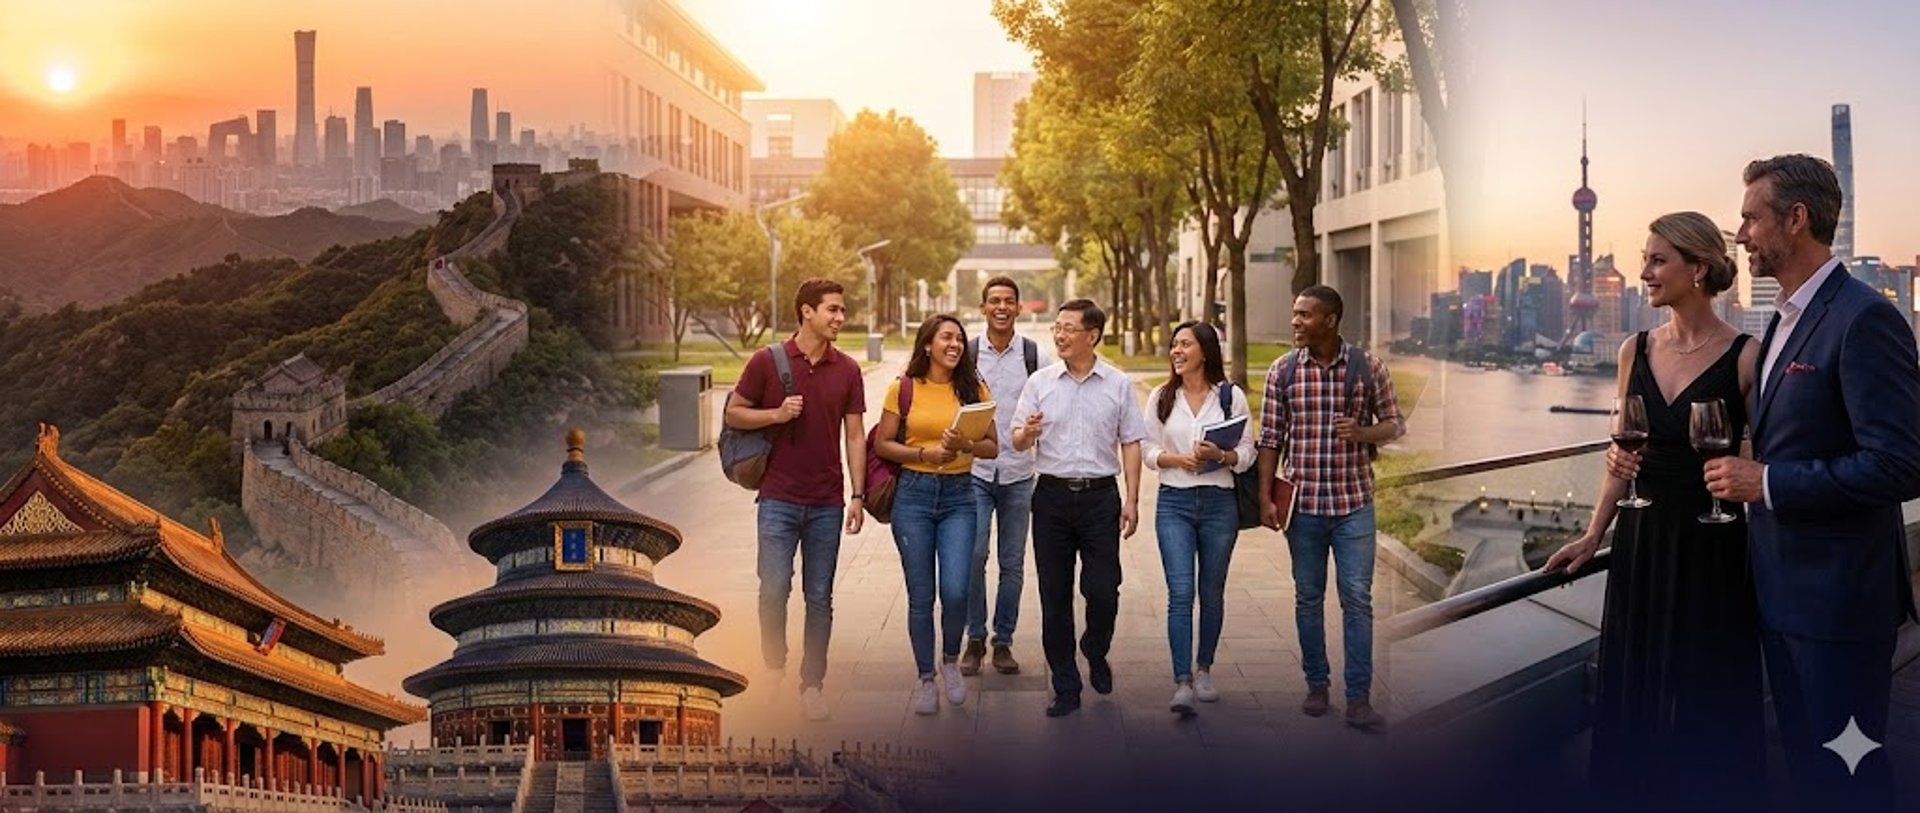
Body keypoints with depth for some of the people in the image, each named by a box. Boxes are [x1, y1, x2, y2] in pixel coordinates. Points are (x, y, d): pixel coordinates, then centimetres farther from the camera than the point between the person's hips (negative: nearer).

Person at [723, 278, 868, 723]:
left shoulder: (848, 371, 5)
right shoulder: (768, 361, -2)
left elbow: (854, 436, 7)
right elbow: (734, 414, 4)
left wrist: (858, 495, 1)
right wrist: (777, 414, -13)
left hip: (827, 503, 2)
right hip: (779, 498, -2)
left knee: (819, 597, 6)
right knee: (774, 589, -7)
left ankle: (812, 683, 17)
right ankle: (774, 669, 15)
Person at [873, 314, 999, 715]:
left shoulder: (974, 389, 4)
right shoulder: (904, 389, 0)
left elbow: (992, 446, 4)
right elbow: (882, 444, 3)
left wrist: (964, 445, -16)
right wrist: (924, 454, -11)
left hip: (958, 496, 1)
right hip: (913, 493, 0)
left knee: (955, 591, -11)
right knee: (921, 596, 3)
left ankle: (951, 660, 17)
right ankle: (926, 679, 19)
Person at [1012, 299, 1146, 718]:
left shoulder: (1119, 384, 4)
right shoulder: (1040, 382, 5)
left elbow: (1130, 444, 6)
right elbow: (1018, 441, 5)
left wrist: (1132, 501, 0)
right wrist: (1028, 433, -20)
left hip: (1100, 495, -1)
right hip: (1052, 496, 1)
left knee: (1103, 590, -4)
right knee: (1054, 594, 4)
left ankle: (1095, 652, 28)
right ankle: (1065, 687, 13)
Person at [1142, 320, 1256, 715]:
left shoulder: (1231, 396, 1)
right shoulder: (1161, 398, 6)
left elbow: (1247, 453, 1)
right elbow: (1149, 450, 6)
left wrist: (1221, 455, -19)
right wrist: (1177, 459, -12)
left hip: (1219, 503, 0)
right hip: (1174, 503, 0)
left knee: (1212, 593, 10)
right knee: (1180, 593, -10)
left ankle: (1204, 671, 27)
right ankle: (1182, 682, -12)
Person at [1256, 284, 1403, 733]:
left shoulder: (1367, 366, -3)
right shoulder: (1282, 371, -1)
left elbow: (1394, 424, 5)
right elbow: (1271, 438, 2)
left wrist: (1362, 432, -16)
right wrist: (1265, 498, -3)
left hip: (1353, 501, -1)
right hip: (1302, 502, 1)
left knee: (1357, 599, -1)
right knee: (1308, 598, 10)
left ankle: (1359, 699, 4)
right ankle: (1316, 686, 23)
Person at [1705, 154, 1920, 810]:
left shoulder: (1863, 319, -18)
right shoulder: (1785, 318, 12)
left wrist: (1768, 483, -21)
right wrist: (1745, 473, 4)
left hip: (1837, 591, -9)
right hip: (1782, 584, 9)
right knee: (1802, 755, 19)